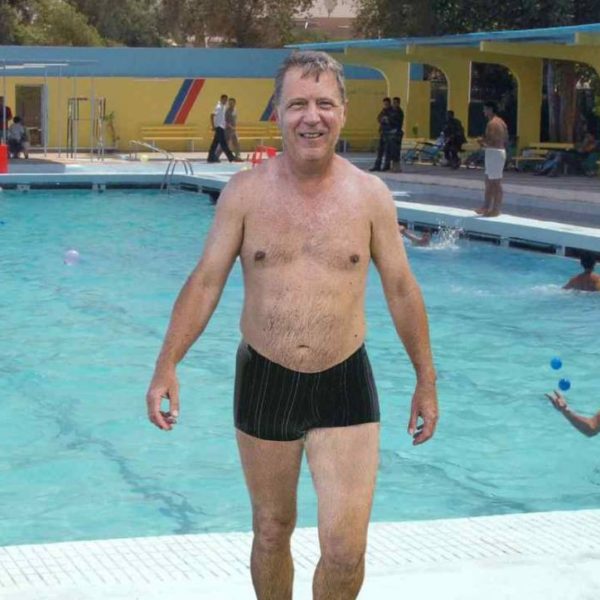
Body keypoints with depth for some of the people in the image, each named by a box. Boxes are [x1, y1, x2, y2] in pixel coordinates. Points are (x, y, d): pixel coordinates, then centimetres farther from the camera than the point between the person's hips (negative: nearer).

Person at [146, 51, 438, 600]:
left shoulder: (370, 195, -3)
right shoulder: (245, 192, -3)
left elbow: (401, 290, 5)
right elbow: (206, 283, -1)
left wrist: (426, 380, 9)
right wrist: (167, 364, -11)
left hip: (344, 384, -1)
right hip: (263, 380, 1)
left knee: (346, 550, -6)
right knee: (271, 530, 16)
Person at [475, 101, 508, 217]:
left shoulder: (492, 123, -15)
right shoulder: (501, 122, 16)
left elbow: (492, 142, -23)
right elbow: (506, 140, 19)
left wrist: (483, 141, -3)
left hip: (494, 153, -10)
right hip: (501, 151, 10)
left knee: (495, 183, -7)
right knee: (489, 181, 17)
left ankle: (496, 209, -5)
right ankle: (486, 206, 22)